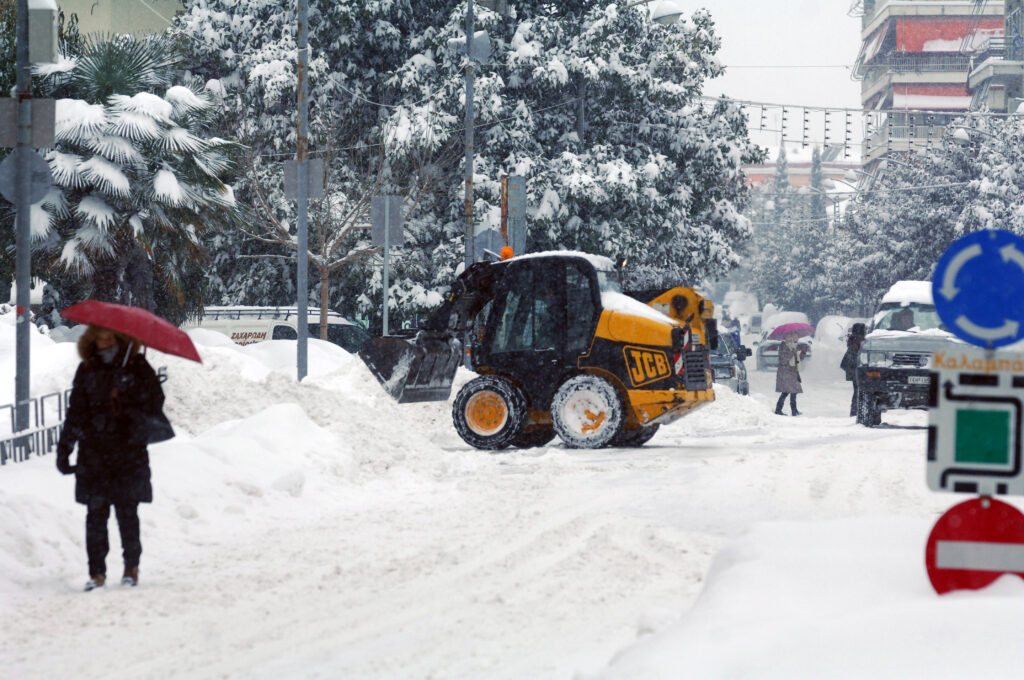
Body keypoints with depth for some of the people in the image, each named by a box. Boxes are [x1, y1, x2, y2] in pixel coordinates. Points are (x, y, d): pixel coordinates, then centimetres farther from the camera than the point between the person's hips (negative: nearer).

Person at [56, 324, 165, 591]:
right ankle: (97, 572, 3)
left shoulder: (137, 366, 2)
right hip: (94, 454, 2)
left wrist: (130, 391, -20)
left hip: (129, 452, -2)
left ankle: (131, 567, 14)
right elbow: (75, 413, 10)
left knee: (127, 512, -2)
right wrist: (64, 448, 5)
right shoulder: (87, 370, 8)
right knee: (96, 514, -1)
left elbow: (156, 403, -3)